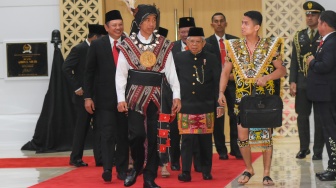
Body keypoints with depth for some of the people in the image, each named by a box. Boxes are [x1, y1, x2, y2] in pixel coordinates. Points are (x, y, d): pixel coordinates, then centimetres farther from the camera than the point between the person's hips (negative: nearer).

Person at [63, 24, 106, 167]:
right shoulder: (79, 49, -10)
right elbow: (66, 68, -18)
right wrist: (76, 88, -18)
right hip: (83, 95, -7)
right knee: (82, 127, 1)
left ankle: (100, 158, 7)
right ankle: (76, 158, 11)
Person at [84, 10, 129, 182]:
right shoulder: (97, 45, 0)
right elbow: (89, 72, 2)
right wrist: (88, 97, -3)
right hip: (104, 98, -1)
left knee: (123, 135, 8)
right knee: (107, 134, -8)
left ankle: (122, 170, 16)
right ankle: (107, 169, -11)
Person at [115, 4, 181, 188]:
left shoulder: (164, 45, 5)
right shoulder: (128, 44, 1)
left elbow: (171, 71, 4)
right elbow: (120, 73, 1)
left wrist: (176, 95, -4)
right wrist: (121, 98, -6)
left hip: (158, 96, 2)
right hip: (136, 95, -1)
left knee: (156, 136, 1)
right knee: (136, 134, -8)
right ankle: (137, 166, 21)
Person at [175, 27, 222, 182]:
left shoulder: (212, 59, 2)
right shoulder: (179, 58, 4)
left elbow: (218, 83, 2)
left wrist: (220, 104, -3)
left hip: (206, 108, 0)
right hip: (185, 107, 0)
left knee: (205, 140, 6)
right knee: (186, 140, -4)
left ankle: (206, 171, 18)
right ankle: (185, 172, 0)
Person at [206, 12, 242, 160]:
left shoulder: (235, 41, 9)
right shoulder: (207, 42, 1)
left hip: (233, 82, 2)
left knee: (235, 116, -2)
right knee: (218, 117, 1)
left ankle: (236, 149, 5)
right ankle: (221, 151, 7)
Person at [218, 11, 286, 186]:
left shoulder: (269, 45, -5)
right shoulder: (234, 46, 1)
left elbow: (281, 69, -3)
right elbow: (225, 71, 5)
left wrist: (267, 77, -21)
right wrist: (221, 92, -6)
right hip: (242, 98, 2)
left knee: (266, 135, 0)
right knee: (242, 135, 3)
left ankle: (266, 173, 9)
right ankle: (248, 169, 23)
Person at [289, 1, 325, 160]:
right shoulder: (299, 36, 10)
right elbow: (294, 61, 8)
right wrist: (292, 81, 0)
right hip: (302, 83, 3)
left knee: (319, 118, 2)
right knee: (302, 116, 6)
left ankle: (318, 151, 8)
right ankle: (304, 148, 18)